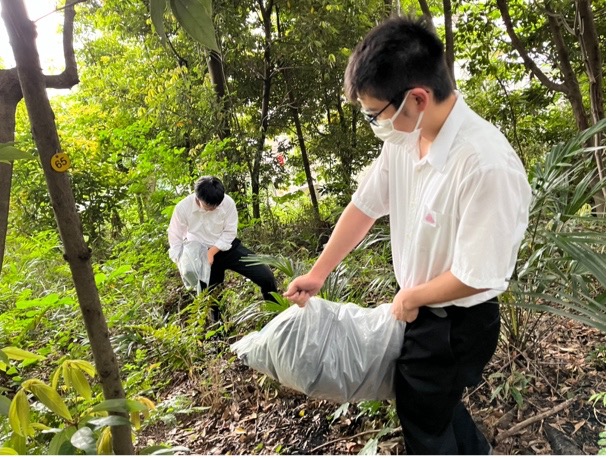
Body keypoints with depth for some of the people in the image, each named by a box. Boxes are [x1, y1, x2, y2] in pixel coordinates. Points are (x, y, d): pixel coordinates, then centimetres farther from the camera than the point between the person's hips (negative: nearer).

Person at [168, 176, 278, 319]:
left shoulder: (228, 202, -23)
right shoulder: (183, 208, -21)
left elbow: (229, 233, -12)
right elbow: (175, 240, -11)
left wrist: (212, 253, -24)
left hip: (227, 247, 0)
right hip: (201, 255, 0)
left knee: (266, 276, -12)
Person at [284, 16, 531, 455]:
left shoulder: (487, 165, -33)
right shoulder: (405, 137, -10)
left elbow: (476, 277, -28)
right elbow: (364, 207, -1)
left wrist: (411, 297, -11)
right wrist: (318, 274, 5)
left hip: (457, 324, -7)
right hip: (419, 309, 7)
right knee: (433, 400, 28)